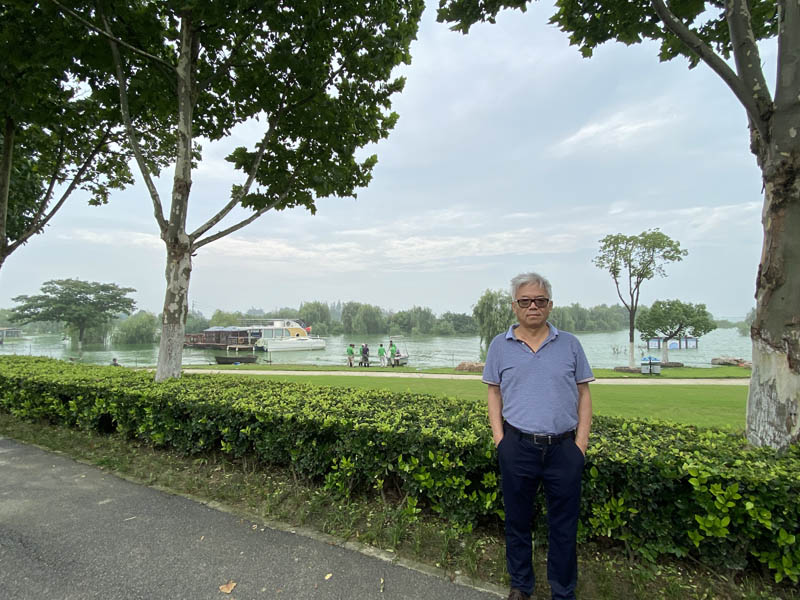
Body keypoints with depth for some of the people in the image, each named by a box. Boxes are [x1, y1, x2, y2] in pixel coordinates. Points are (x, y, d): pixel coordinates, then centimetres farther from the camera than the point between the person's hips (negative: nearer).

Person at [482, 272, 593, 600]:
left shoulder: (569, 343, 3)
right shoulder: (500, 346, 2)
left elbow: (583, 393, 6)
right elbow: (494, 392, 7)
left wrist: (581, 441, -2)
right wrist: (499, 437, -1)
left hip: (564, 448, 0)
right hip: (517, 447, 0)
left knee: (564, 525, 14)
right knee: (517, 520, 15)